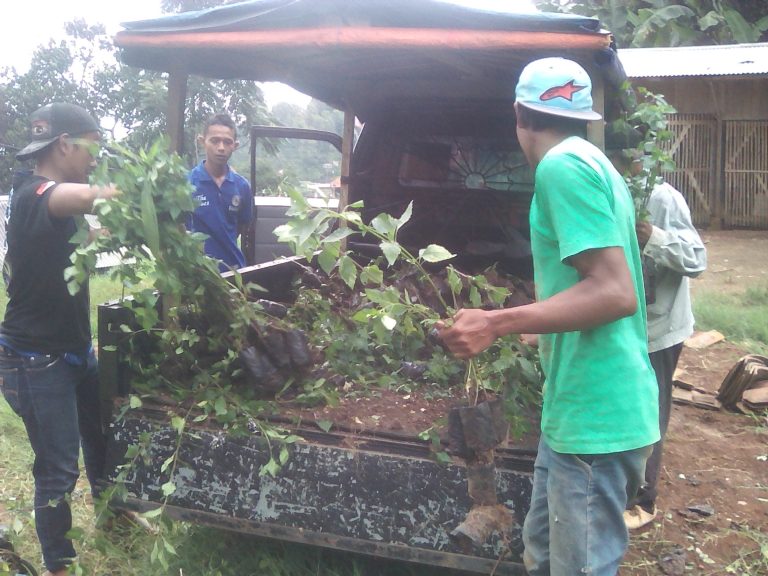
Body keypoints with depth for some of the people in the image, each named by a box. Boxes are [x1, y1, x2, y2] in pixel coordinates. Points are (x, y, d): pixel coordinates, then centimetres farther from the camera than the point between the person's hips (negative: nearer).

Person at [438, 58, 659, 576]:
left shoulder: (562, 166, -14)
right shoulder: (595, 163, 15)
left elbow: (616, 292, -22)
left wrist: (496, 325, -23)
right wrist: (537, 322, 32)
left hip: (594, 416, -9)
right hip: (583, 407, 9)